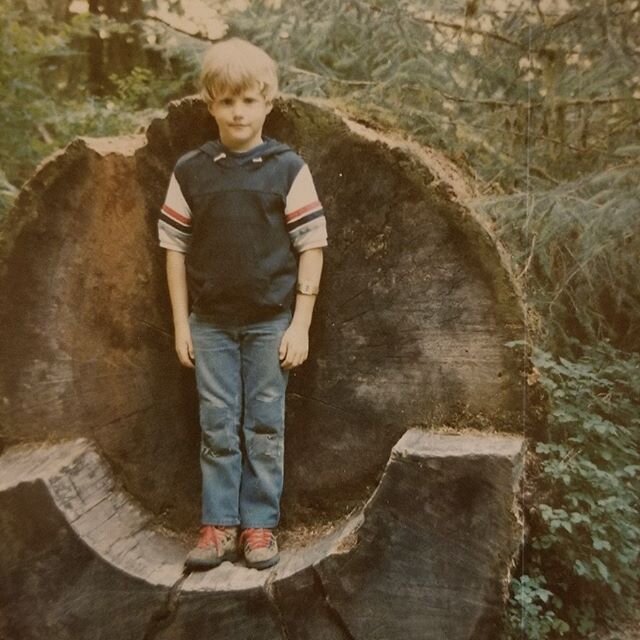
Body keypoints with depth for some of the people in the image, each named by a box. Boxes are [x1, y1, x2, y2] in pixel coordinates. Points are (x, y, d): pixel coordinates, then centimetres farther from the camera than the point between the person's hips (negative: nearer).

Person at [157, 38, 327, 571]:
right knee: (218, 426, 8)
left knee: (265, 427, 7)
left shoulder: (289, 169, -4)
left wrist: (300, 324, -7)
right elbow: (175, 247, 5)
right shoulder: (190, 171, 1)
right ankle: (219, 525, 20)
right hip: (210, 322, 2)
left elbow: (311, 246, -4)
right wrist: (181, 324, 2)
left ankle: (260, 525, 20)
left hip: (270, 321, -1)